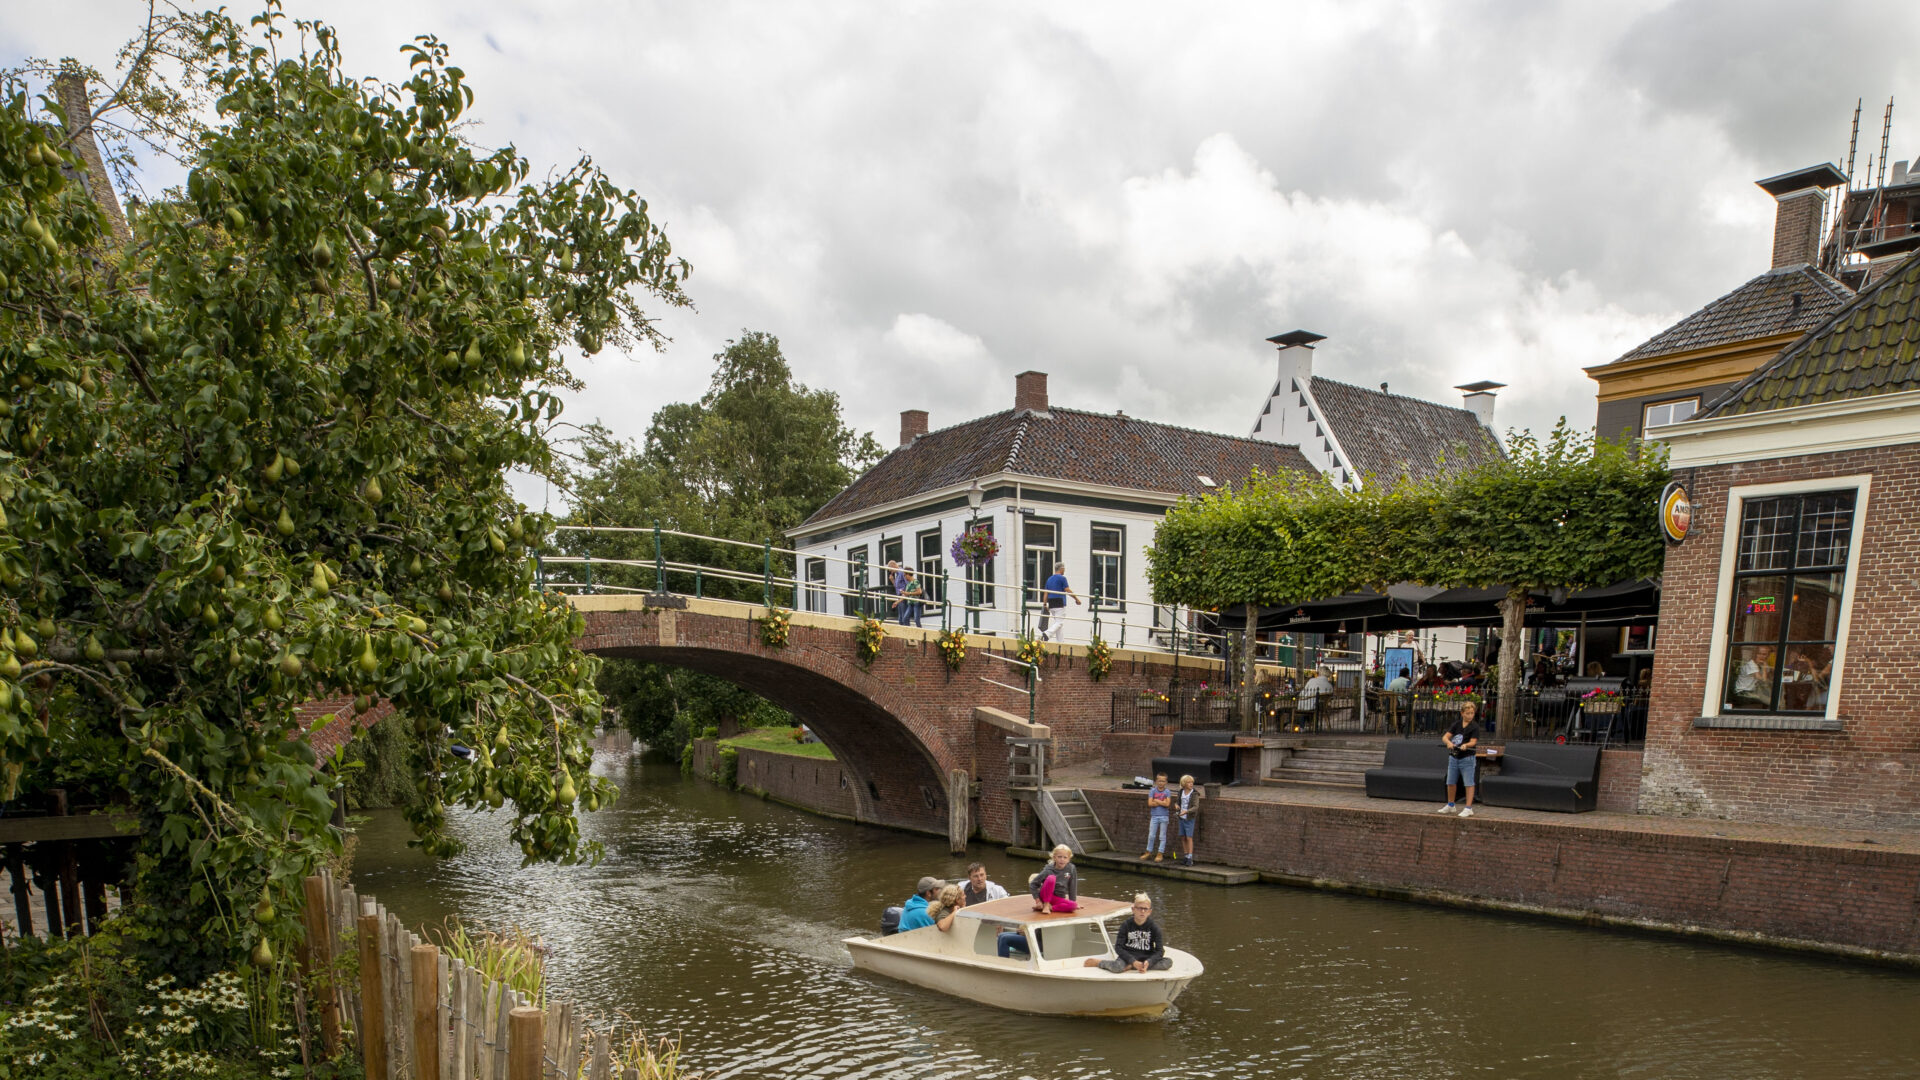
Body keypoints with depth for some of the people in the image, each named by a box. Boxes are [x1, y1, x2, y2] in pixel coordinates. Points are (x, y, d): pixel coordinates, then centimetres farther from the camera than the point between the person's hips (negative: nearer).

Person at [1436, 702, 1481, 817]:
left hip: (1467, 759, -5)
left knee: (1469, 784, -2)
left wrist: (1465, 745, -37)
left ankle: (1469, 808, 4)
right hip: (1453, 757, 5)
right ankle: (1450, 806, 31)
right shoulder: (1456, 724, 5)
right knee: (1451, 783, 14)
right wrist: (1449, 742, -23)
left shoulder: (1474, 727, -6)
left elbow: (1473, 742, -16)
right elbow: (1445, 737, -1)